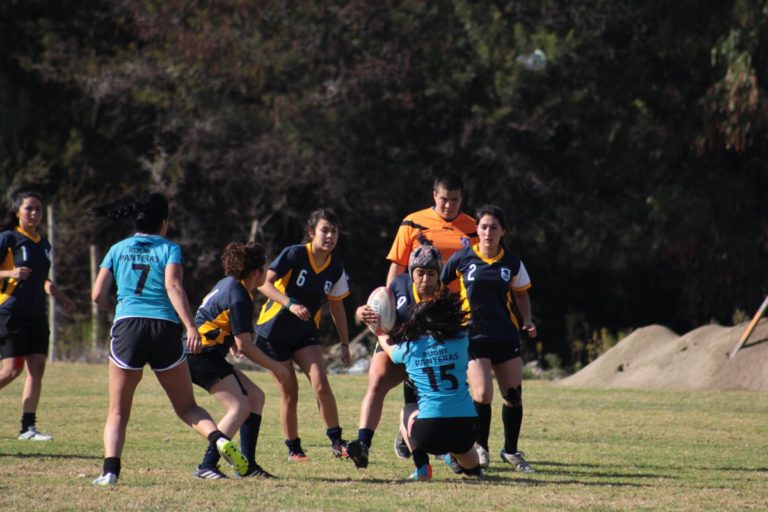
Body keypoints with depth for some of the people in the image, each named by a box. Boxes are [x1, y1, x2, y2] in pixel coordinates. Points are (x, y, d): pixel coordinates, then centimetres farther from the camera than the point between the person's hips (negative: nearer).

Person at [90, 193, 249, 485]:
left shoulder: (118, 250, 14)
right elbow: (173, 287, -9)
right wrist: (191, 327, -16)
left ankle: (110, 470, -14)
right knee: (186, 407, 12)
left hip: (127, 329, 1)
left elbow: (98, 295, 11)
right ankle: (219, 439, -14)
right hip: (165, 329, 0)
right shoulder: (169, 249, 8)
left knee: (117, 412, 6)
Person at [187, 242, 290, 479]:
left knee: (256, 397, 10)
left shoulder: (229, 284, 14)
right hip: (202, 355, -10)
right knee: (241, 406, -18)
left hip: (203, 355, 10)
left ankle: (247, 463, 9)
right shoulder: (239, 296, -17)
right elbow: (245, 347, -17)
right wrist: (275, 367, -7)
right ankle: (206, 466, -21)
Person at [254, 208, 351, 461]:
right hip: (274, 332, -4)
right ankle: (293, 449, 13)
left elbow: (336, 307, 12)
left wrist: (345, 344, 13)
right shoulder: (294, 254, -15)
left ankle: (336, 441, -6)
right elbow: (264, 283, -21)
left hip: (305, 334, 4)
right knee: (289, 395, -2)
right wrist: (290, 304, -35)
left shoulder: (335, 269, 0)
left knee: (321, 385, -16)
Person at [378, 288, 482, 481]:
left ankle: (422, 466, 16)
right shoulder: (460, 341, 7)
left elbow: (388, 346, 29)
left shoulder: (409, 348, 4)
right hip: (465, 427, 5)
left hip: (429, 430, -5)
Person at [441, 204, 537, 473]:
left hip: (506, 337, 3)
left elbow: (521, 293, 17)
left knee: (513, 396, 3)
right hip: (474, 336, -3)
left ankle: (511, 451, 22)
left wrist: (527, 321, 3)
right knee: (483, 394, -17)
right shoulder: (462, 258, -5)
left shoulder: (512, 263, 2)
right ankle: (480, 448, 2)